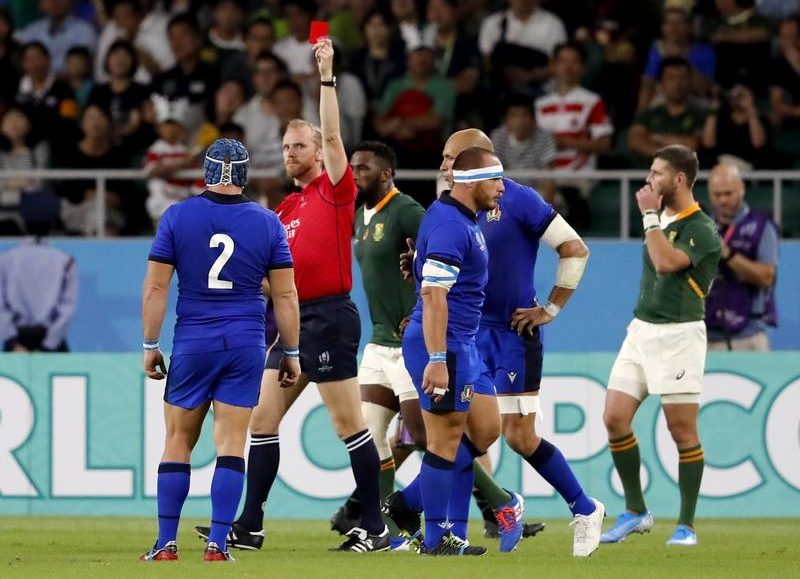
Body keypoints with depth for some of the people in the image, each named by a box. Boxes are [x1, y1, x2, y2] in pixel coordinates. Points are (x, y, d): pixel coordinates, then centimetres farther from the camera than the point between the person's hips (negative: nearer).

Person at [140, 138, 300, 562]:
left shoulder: (177, 217, -2)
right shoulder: (267, 223, 1)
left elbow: (155, 288, -2)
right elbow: (285, 294, 3)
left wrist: (150, 345, 6)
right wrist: (291, 353, 10)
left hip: (192, 344, 0)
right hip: (246, 345, 0)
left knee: (178, 441, 8)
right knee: (231, 444, 1)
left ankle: (166, 544, 7)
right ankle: (217, 544, -4)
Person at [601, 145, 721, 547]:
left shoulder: (702, 231, -12)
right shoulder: (662, 220, 13)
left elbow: (667, 262, -28)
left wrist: (650, 216, -19)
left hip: (678, 334, -8)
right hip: (641, 329, 8)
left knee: (682, 430, -4)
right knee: (615, 418, 0)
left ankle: (686, 525, 3)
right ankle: (635, 512, 12)